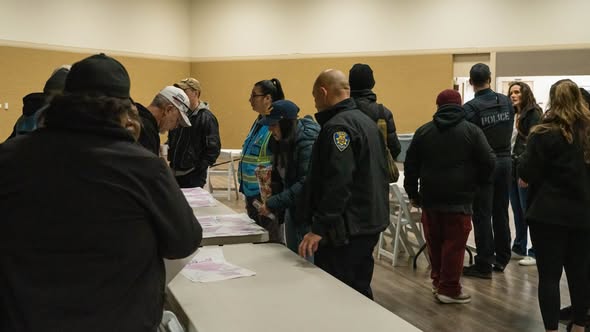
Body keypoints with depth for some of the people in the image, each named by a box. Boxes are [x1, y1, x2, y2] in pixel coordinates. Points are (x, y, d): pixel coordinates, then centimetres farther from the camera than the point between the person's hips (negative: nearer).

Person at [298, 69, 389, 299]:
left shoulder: (338, 126, -16)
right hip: (371, 223, 10)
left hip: (346, 230, -10)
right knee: (360, 293, 18)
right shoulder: (366, 121, 16)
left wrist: (319, 228, -25)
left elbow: (337, 184, -25)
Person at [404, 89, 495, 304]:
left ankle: (438, 280, 28)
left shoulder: (423, 131, 6)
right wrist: (475, 183, 10)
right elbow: (488, 163, -6)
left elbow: (410, 165, 7)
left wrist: (412, 193, 15)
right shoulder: (472, 131, -3)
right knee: (454, 243, 3)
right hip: (459, 198, -3)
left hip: (430, 197, 4)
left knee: (434, 242, 15)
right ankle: (449, 289, 7)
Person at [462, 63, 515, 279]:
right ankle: (501, 259, 25)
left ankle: (484, 265, 2)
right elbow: (510, 129, 9)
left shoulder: (470, 107, -16)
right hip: (505, 160, 6)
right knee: (501, 213, 15)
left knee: (482, 215, 0)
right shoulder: (506, 102, 2)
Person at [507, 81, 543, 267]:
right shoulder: (514, 115, 15)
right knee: (517, 210, 14)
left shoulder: (533, 113, -7)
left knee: (529, 211, -3)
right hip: (513, 166, 7)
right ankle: (519, 247, 25)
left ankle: (536, 252, 4)